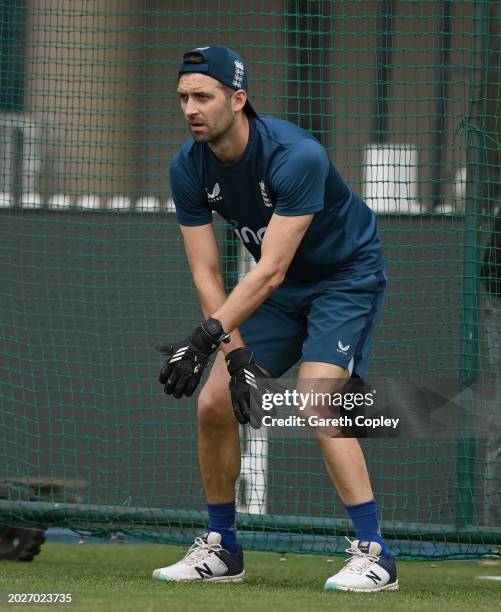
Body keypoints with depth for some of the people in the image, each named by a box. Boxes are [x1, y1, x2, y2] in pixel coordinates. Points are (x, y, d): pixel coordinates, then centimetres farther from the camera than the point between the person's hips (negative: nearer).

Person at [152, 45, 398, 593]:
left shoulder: (297, 157, -33)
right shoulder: (189, 168, -13)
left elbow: (270, 271, -36)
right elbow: (206, 274, -11)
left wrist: (205, 340, -42)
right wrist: (235, 355, -22)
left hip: (348, 275, -7)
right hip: (282, 289, 7)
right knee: (214, 404, -1)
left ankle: (374, 555, -20)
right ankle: (221, 551, 16)